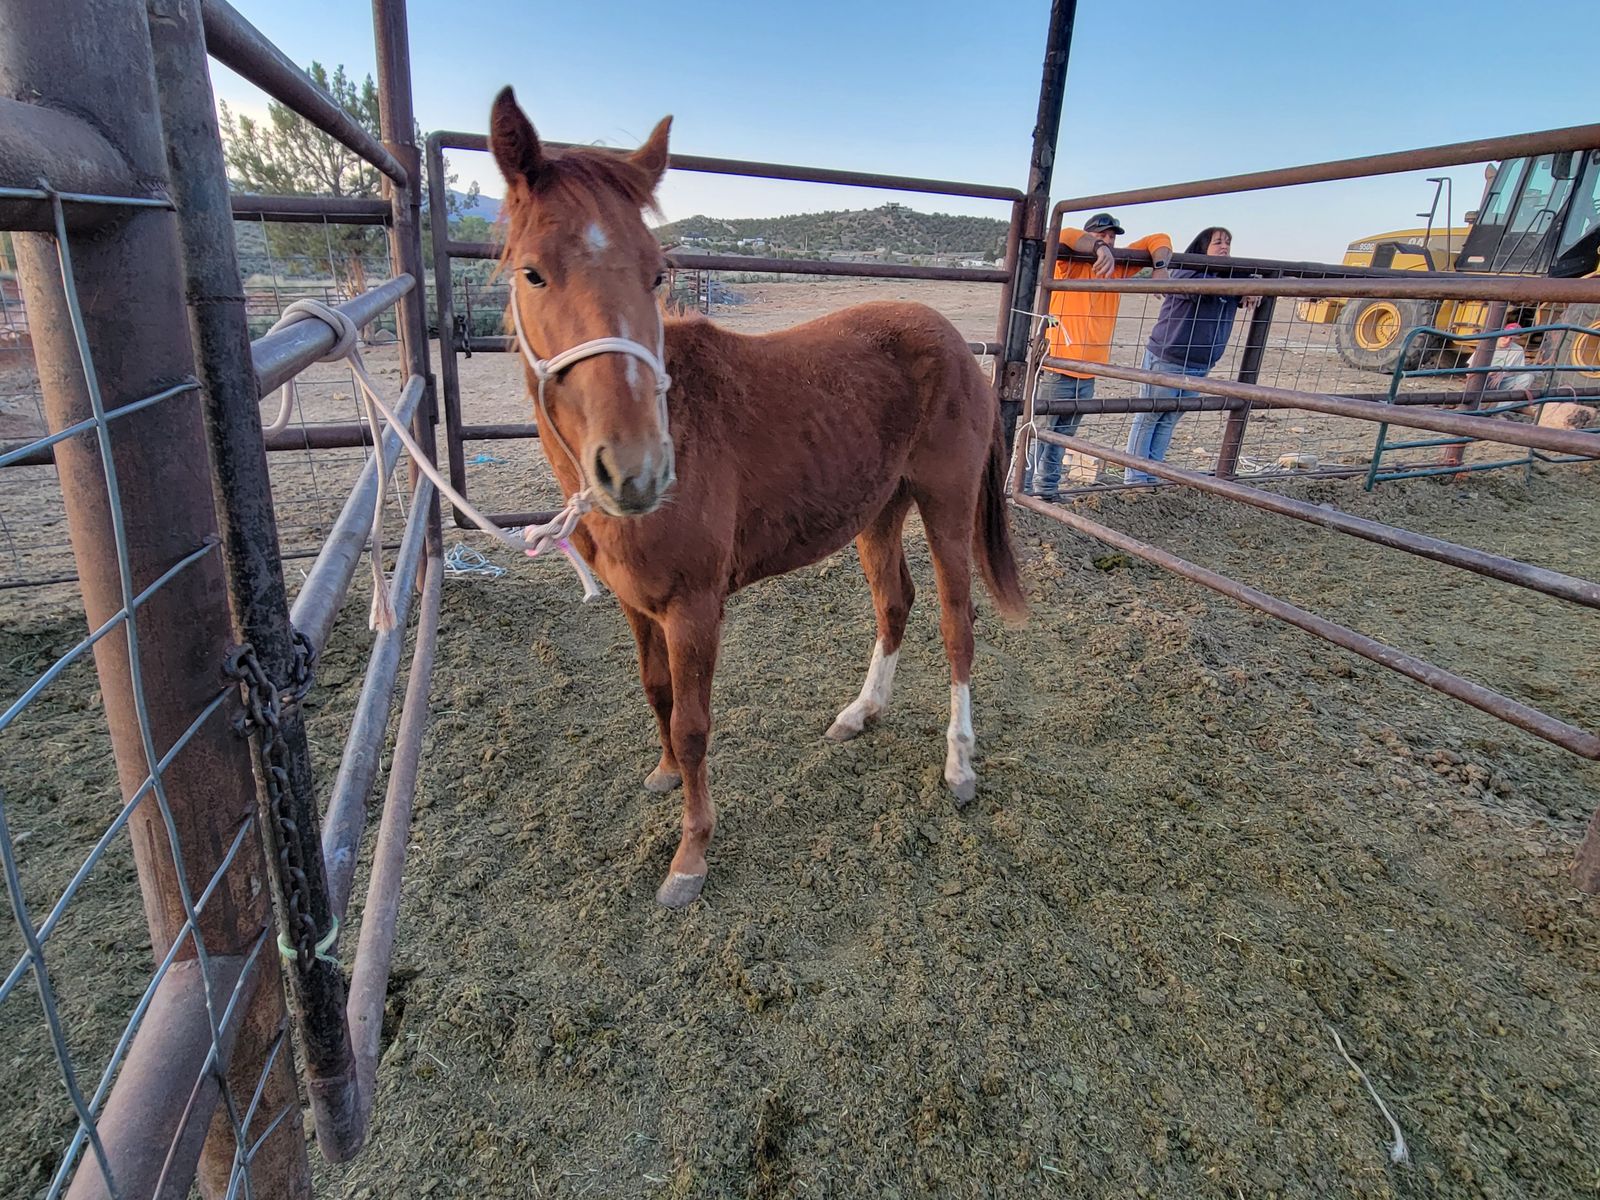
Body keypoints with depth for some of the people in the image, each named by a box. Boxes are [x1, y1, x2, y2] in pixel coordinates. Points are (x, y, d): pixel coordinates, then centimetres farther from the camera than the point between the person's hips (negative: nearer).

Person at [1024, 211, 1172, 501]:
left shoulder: (1119, 267, 12)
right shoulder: (1071, 265, -3)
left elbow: (1158, 240, 15)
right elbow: (1064, 236, -23)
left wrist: (1160, 267, -4)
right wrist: (1099, 248, -30)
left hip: (1088, 375, 6)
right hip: (1055, 370, -6)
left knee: (1062, 436, 13)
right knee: (1038, 432, -3)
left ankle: (1047, 488, 23)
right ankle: (1023, 488, 5)